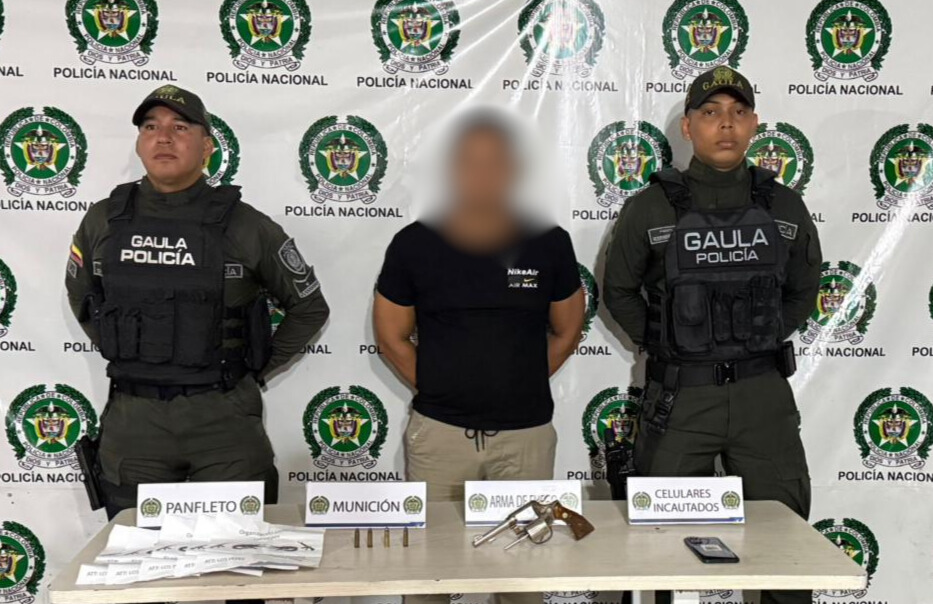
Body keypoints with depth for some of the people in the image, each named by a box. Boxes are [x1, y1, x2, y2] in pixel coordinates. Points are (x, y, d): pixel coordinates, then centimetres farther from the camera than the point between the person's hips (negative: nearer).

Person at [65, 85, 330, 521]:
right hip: (133, 419, 2)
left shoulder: (245, 226, -6)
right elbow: (80, 297, 21)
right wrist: (121, 356, 13)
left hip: (224, 418, -2)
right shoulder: (103, 221, 2)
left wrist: (256, 370, 3)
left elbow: (310, 307, 5)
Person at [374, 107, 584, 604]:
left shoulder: (548, 243, -1)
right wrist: (436, 389, 3)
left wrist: (520, 382, 8)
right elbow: (391, 337, 6)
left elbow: (566, 331, 11)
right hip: (439, 433, 0)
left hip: (526, 434, 1)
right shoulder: (415, 244, -3)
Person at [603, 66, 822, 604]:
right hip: (680, 397, -2)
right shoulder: (650, 210, -4)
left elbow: (803, 290, 16)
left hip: (764, 393, 2)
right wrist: (663, 345, 2)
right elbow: (619, 291, 7)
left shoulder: (785, 208, 2)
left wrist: (767, 340, 7)